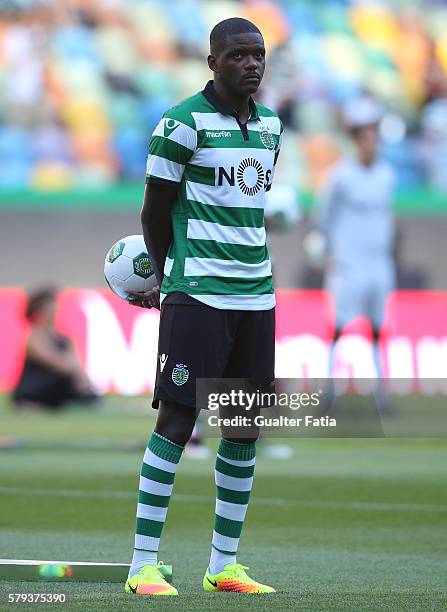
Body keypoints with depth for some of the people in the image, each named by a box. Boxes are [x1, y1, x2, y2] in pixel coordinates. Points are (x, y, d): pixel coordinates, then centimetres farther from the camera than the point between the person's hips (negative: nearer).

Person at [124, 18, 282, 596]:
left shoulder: (270, 125, 13)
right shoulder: (183, 123, -8)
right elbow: (155, 211, 0)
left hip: (256, 294, 7)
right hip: (196, 294, -7)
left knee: (245, 427, 8)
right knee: (177, 418, -9)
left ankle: (224, 564, 16)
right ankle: (143, 566, -6)